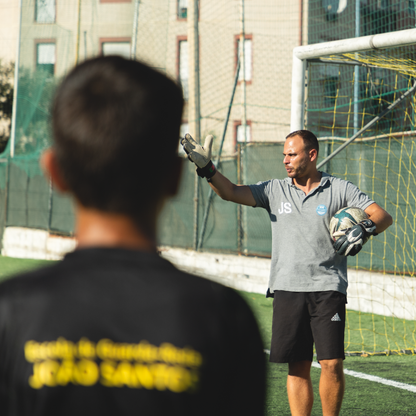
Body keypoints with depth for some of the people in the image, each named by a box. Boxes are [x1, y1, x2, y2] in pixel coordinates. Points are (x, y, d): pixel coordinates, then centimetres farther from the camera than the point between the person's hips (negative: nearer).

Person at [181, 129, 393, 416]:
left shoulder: (340, 189, 4)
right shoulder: (275, 190, 11)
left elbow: (383, 216, 0)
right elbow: (231, 192, 3)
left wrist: (365, 229, -20)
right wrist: (206, 168, -12)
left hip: (328, 288, -2)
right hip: (287, 289, 2)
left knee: (332, 363, -9)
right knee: (298, 366, 3)